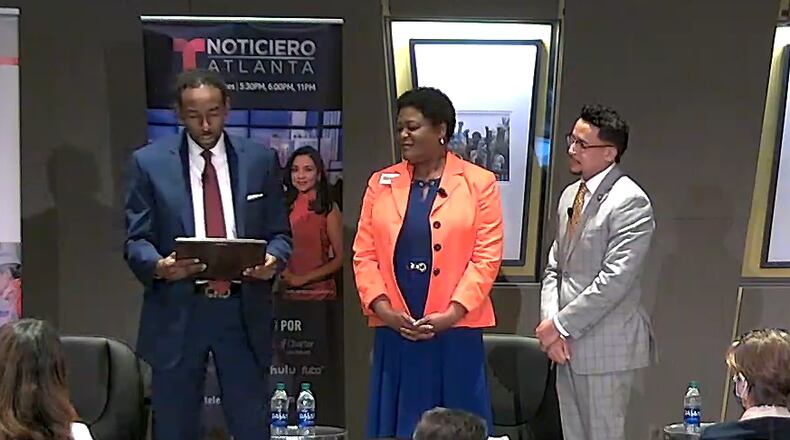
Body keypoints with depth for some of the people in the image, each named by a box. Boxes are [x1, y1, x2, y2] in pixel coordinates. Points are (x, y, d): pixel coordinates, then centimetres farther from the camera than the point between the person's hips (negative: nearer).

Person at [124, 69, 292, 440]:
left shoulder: (260, 160, 7)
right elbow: (136, 241, 1)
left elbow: (280, 233, 10)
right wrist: (159, 266, -21)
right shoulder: (149, 162, 2)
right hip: (177, 314, -1)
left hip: (244, 314, 1)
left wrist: (273, 259, -13)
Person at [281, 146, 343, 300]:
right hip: (289, 290, 3)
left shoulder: (329, 209, -6)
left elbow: (340, 258, -8)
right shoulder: (287, 206, 3)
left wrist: (303, 278, -14)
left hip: (319, 291, -3)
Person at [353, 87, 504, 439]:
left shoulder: (479, 183, 1)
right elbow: (364, 254, 6)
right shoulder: (381, 183, 11)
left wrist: (452, 314, -13)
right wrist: (383, 309, -7)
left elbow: (487, 256, -4)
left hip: (456, 332, -3)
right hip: (395, 333, 3)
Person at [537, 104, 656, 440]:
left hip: (605, 345, -7)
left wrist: (561, 325, -14)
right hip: (567, 343, 8)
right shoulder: (570, 195, 13)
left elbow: (614, 279, -19)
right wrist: (549, 323, -1)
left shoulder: (630, 202, -13)